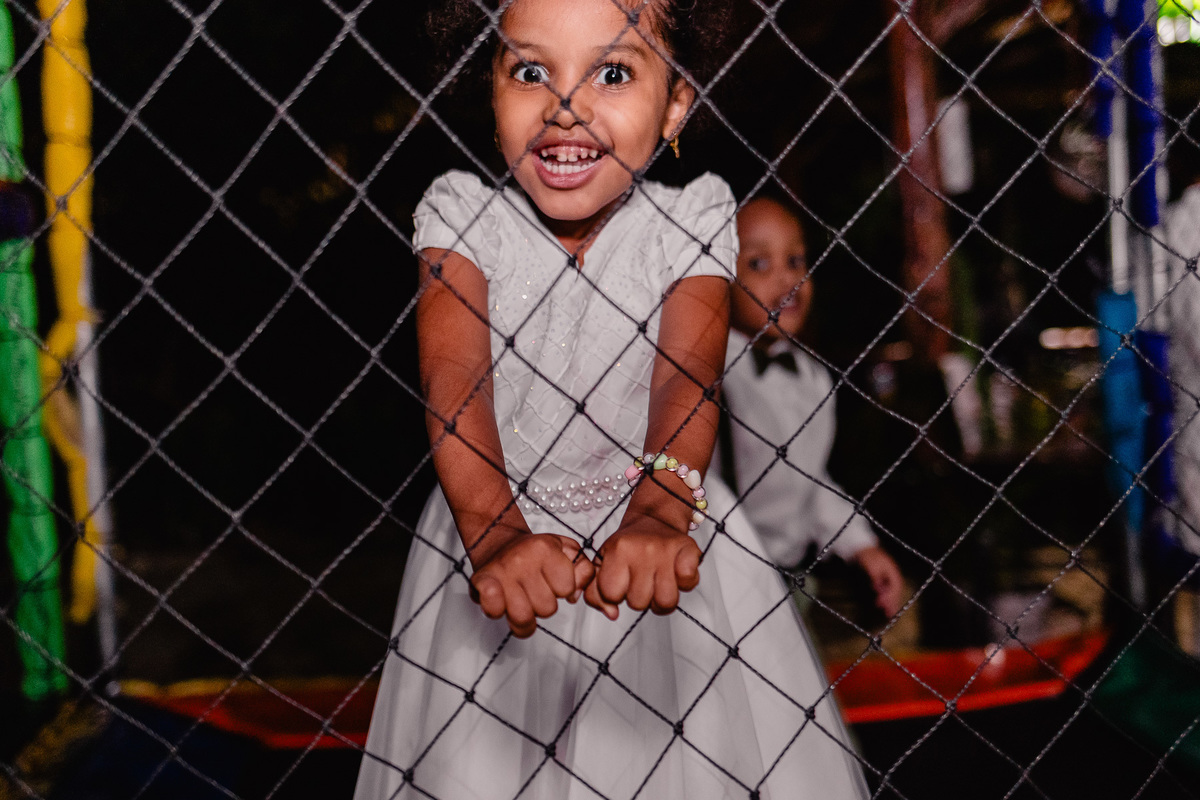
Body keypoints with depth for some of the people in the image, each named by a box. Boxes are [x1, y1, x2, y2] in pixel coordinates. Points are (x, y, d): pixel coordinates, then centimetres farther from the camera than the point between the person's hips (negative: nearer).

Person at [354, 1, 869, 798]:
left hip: (657, 537, 0)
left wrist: (660, 509, -46)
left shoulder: (692, 215, -10)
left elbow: (688, 372, -26)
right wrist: (494, 532, -44)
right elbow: (454, 380, -25)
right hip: (500, 549, 1)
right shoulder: (461, 212, -10)